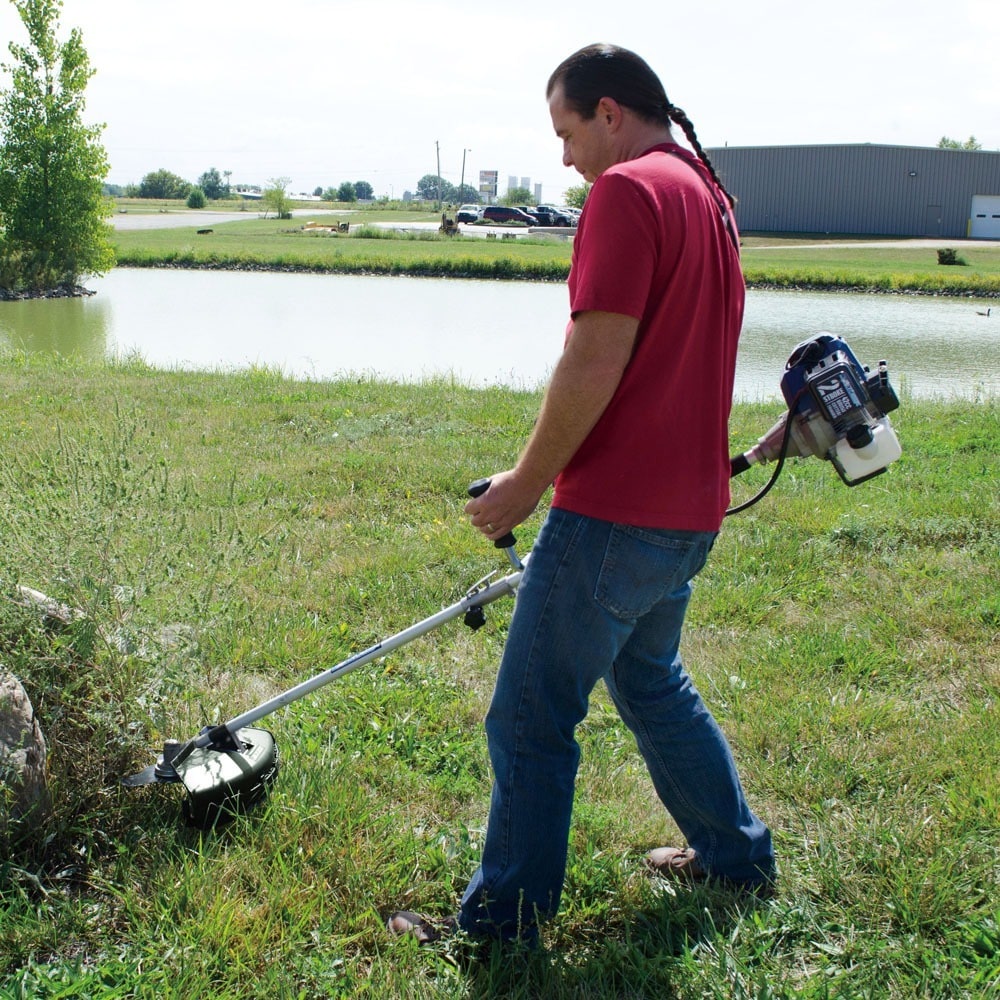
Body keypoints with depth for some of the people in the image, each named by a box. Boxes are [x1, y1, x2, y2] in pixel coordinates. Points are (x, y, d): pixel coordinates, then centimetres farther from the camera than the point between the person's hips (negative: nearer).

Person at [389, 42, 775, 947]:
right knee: (651, 679, 27)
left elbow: (594, 363, -21)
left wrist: (526, 484, -11)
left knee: (530, 721, 0)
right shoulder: (710, 194, 16)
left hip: (614, 512, -10)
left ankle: (504, 923, 12)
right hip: (688, 509, 10)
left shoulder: (629, 190, -14)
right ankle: (736, 855, 37)